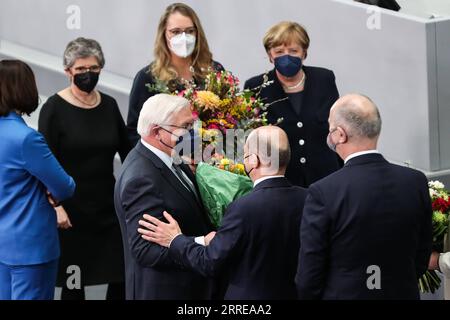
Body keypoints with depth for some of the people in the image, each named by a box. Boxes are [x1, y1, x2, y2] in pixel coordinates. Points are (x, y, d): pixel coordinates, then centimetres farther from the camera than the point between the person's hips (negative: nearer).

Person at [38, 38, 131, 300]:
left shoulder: (109, 104, 6)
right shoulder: (55, 108, -7)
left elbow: (126, 151, 12)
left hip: (109, 206, 4)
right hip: (71, 211, -4)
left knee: (122, 277, 1)